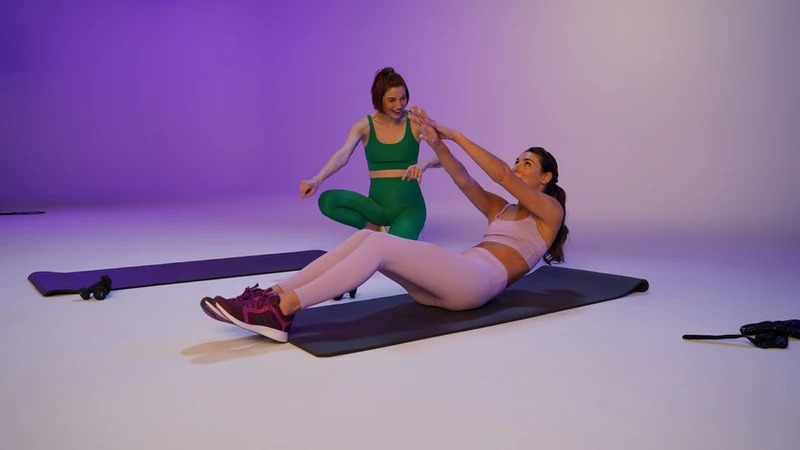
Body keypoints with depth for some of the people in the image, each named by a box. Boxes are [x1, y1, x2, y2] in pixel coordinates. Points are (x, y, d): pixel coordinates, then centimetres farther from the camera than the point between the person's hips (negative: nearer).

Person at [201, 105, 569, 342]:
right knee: (364, 238, -17)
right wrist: (438, 145, 1)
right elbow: (465, 182, 16)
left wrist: (456, 136, -1)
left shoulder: (549, 210, 13)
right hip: (450, 282, 7)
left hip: (479, 281, -7)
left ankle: (280, 312, -38)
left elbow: (502, 176, -2)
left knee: (380, 245, -29)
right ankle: (273, 296, -29)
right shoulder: (501, 209, 32)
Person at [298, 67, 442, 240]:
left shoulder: (415, 122, -3)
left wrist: (425, 163, -37)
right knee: (327, 200, -23)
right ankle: (375, 229, -1)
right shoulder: (364, 125, -1)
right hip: (379, 205, 2)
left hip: (409, 205, -2)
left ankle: (402, 228, 6)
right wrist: (317, 179, -37)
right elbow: (342, 156, -17)